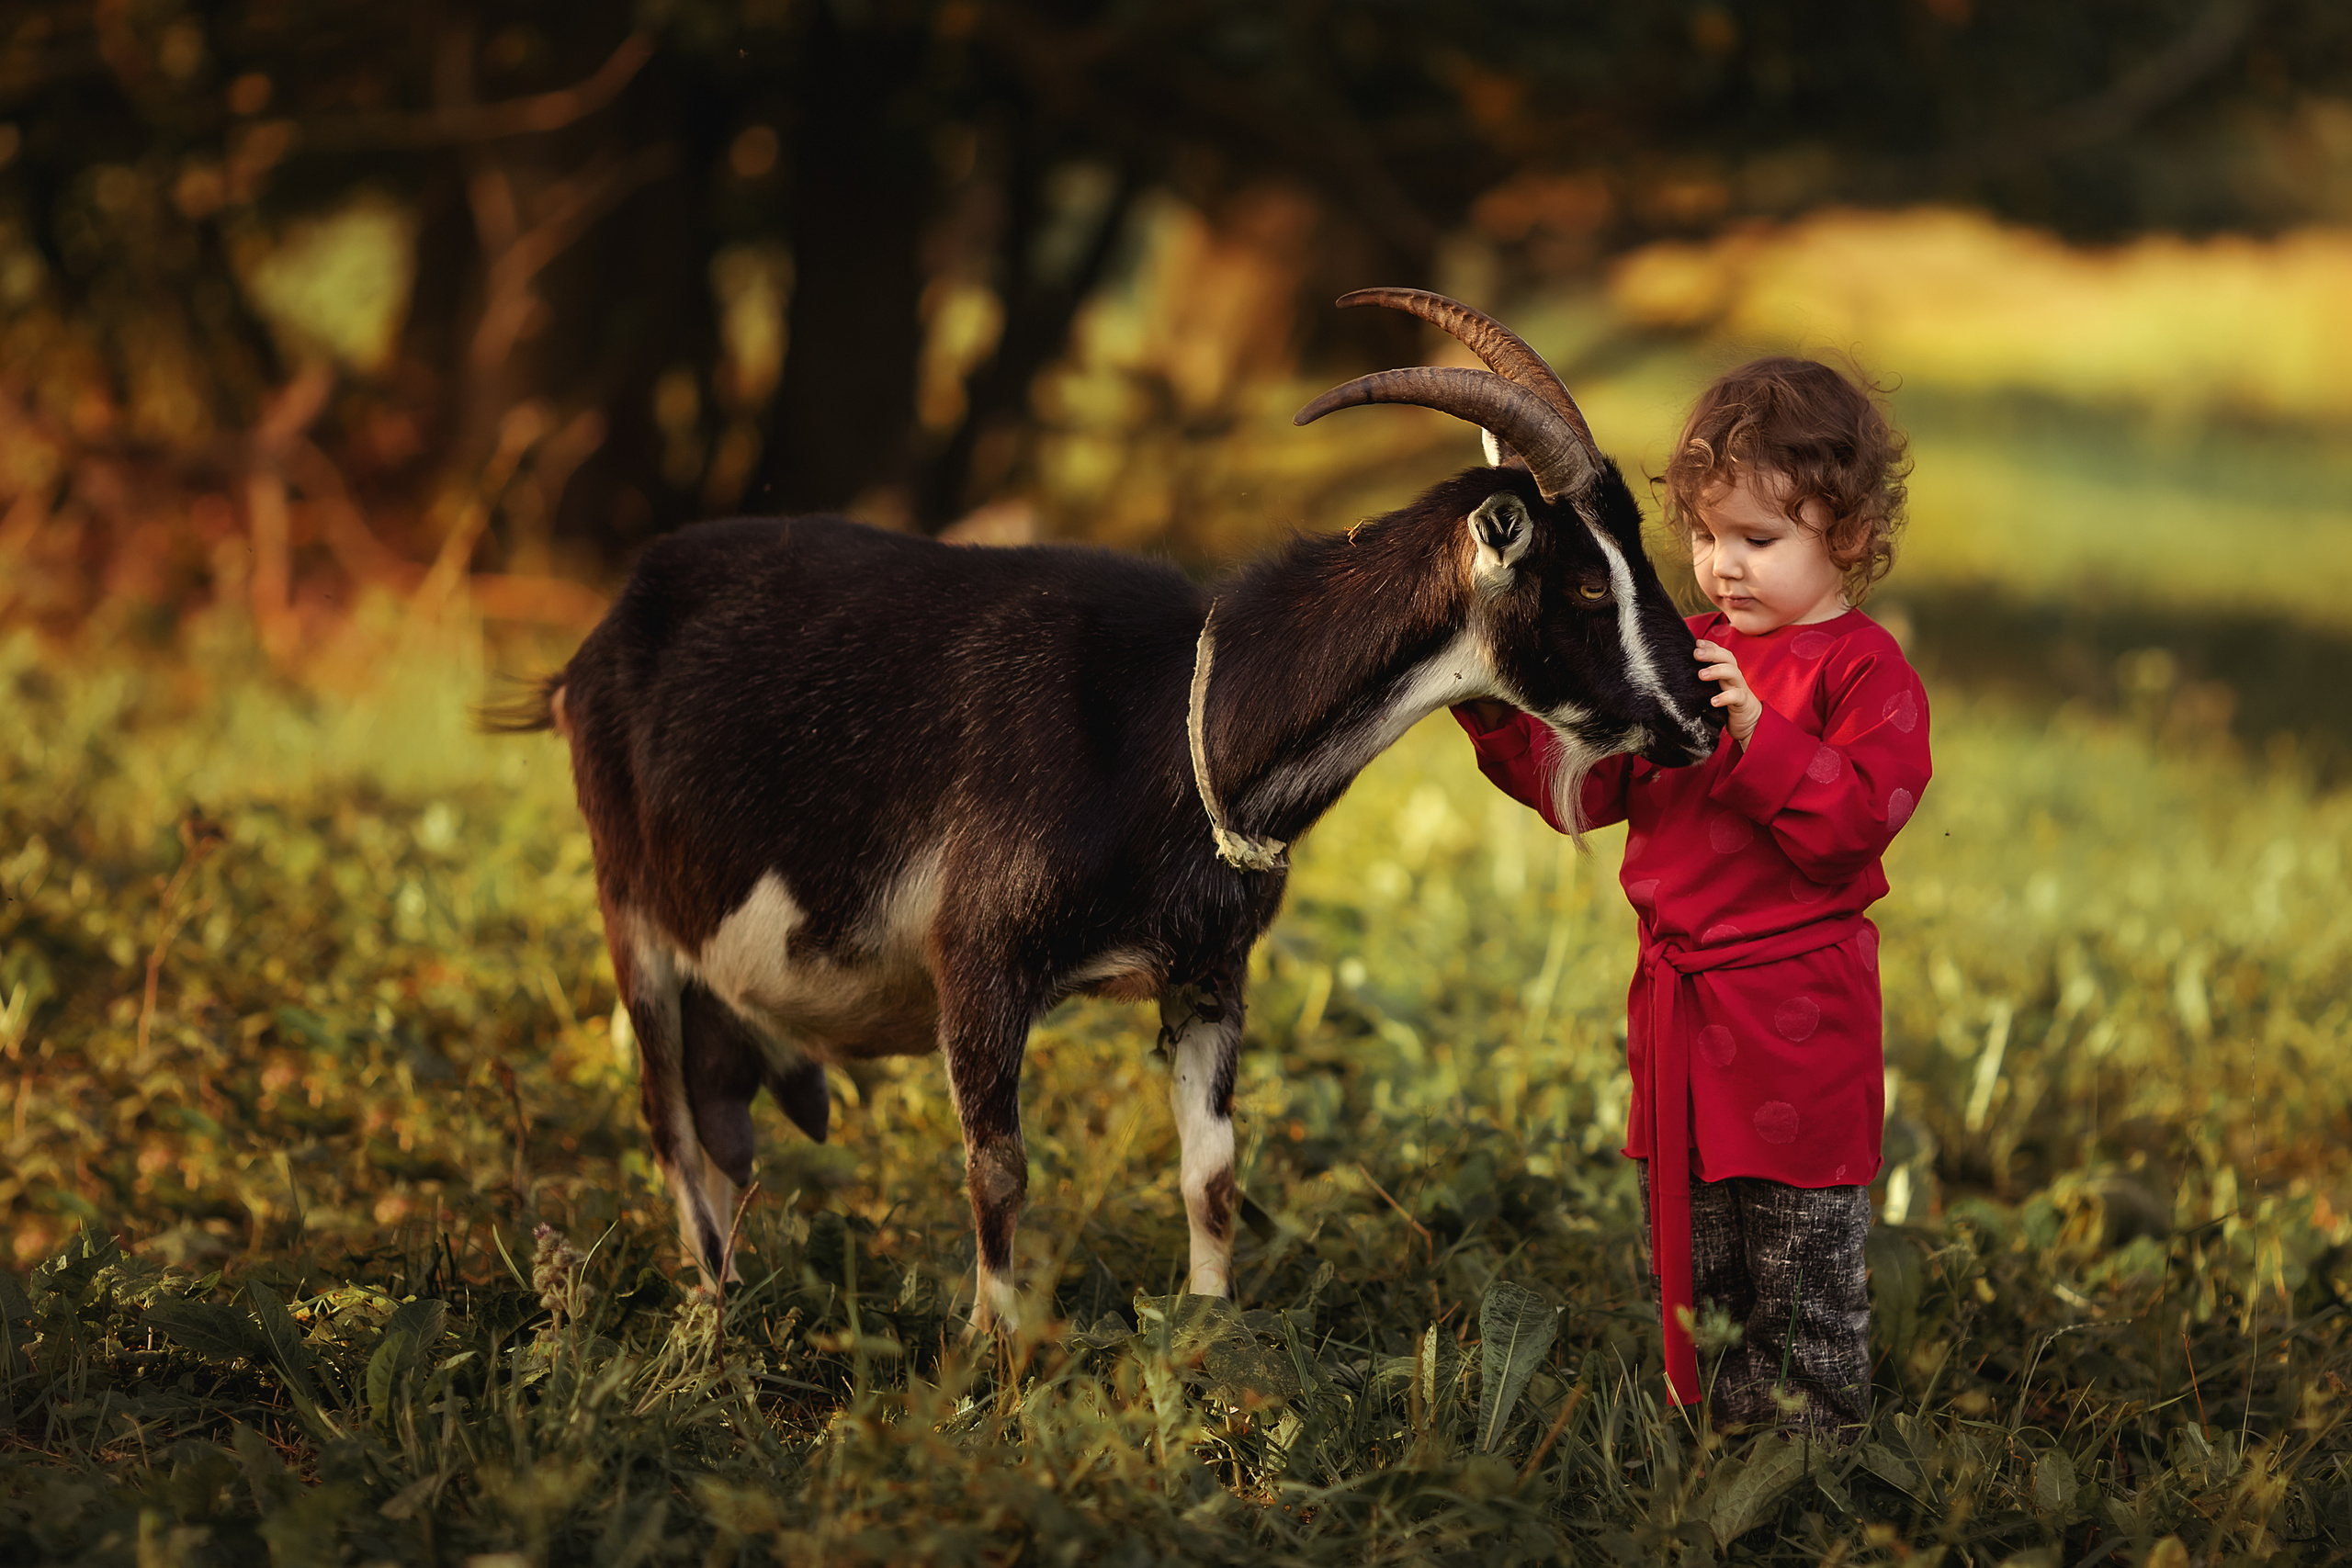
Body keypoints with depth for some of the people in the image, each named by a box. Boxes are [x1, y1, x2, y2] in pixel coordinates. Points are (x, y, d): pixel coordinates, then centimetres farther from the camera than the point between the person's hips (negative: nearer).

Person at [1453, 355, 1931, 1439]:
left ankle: (1820, 1440, 12)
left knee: (1805, 1262, 1)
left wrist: (1761, 738, -30)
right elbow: (1586, 784, 11)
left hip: (1797, 1013, -7)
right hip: (1678, 1002, 7)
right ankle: (1707, 1424, 27)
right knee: (1686, 1253, 15)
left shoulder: (1864, 672, -10)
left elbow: (1857, 821, -21)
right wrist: (1503, 715, -3)